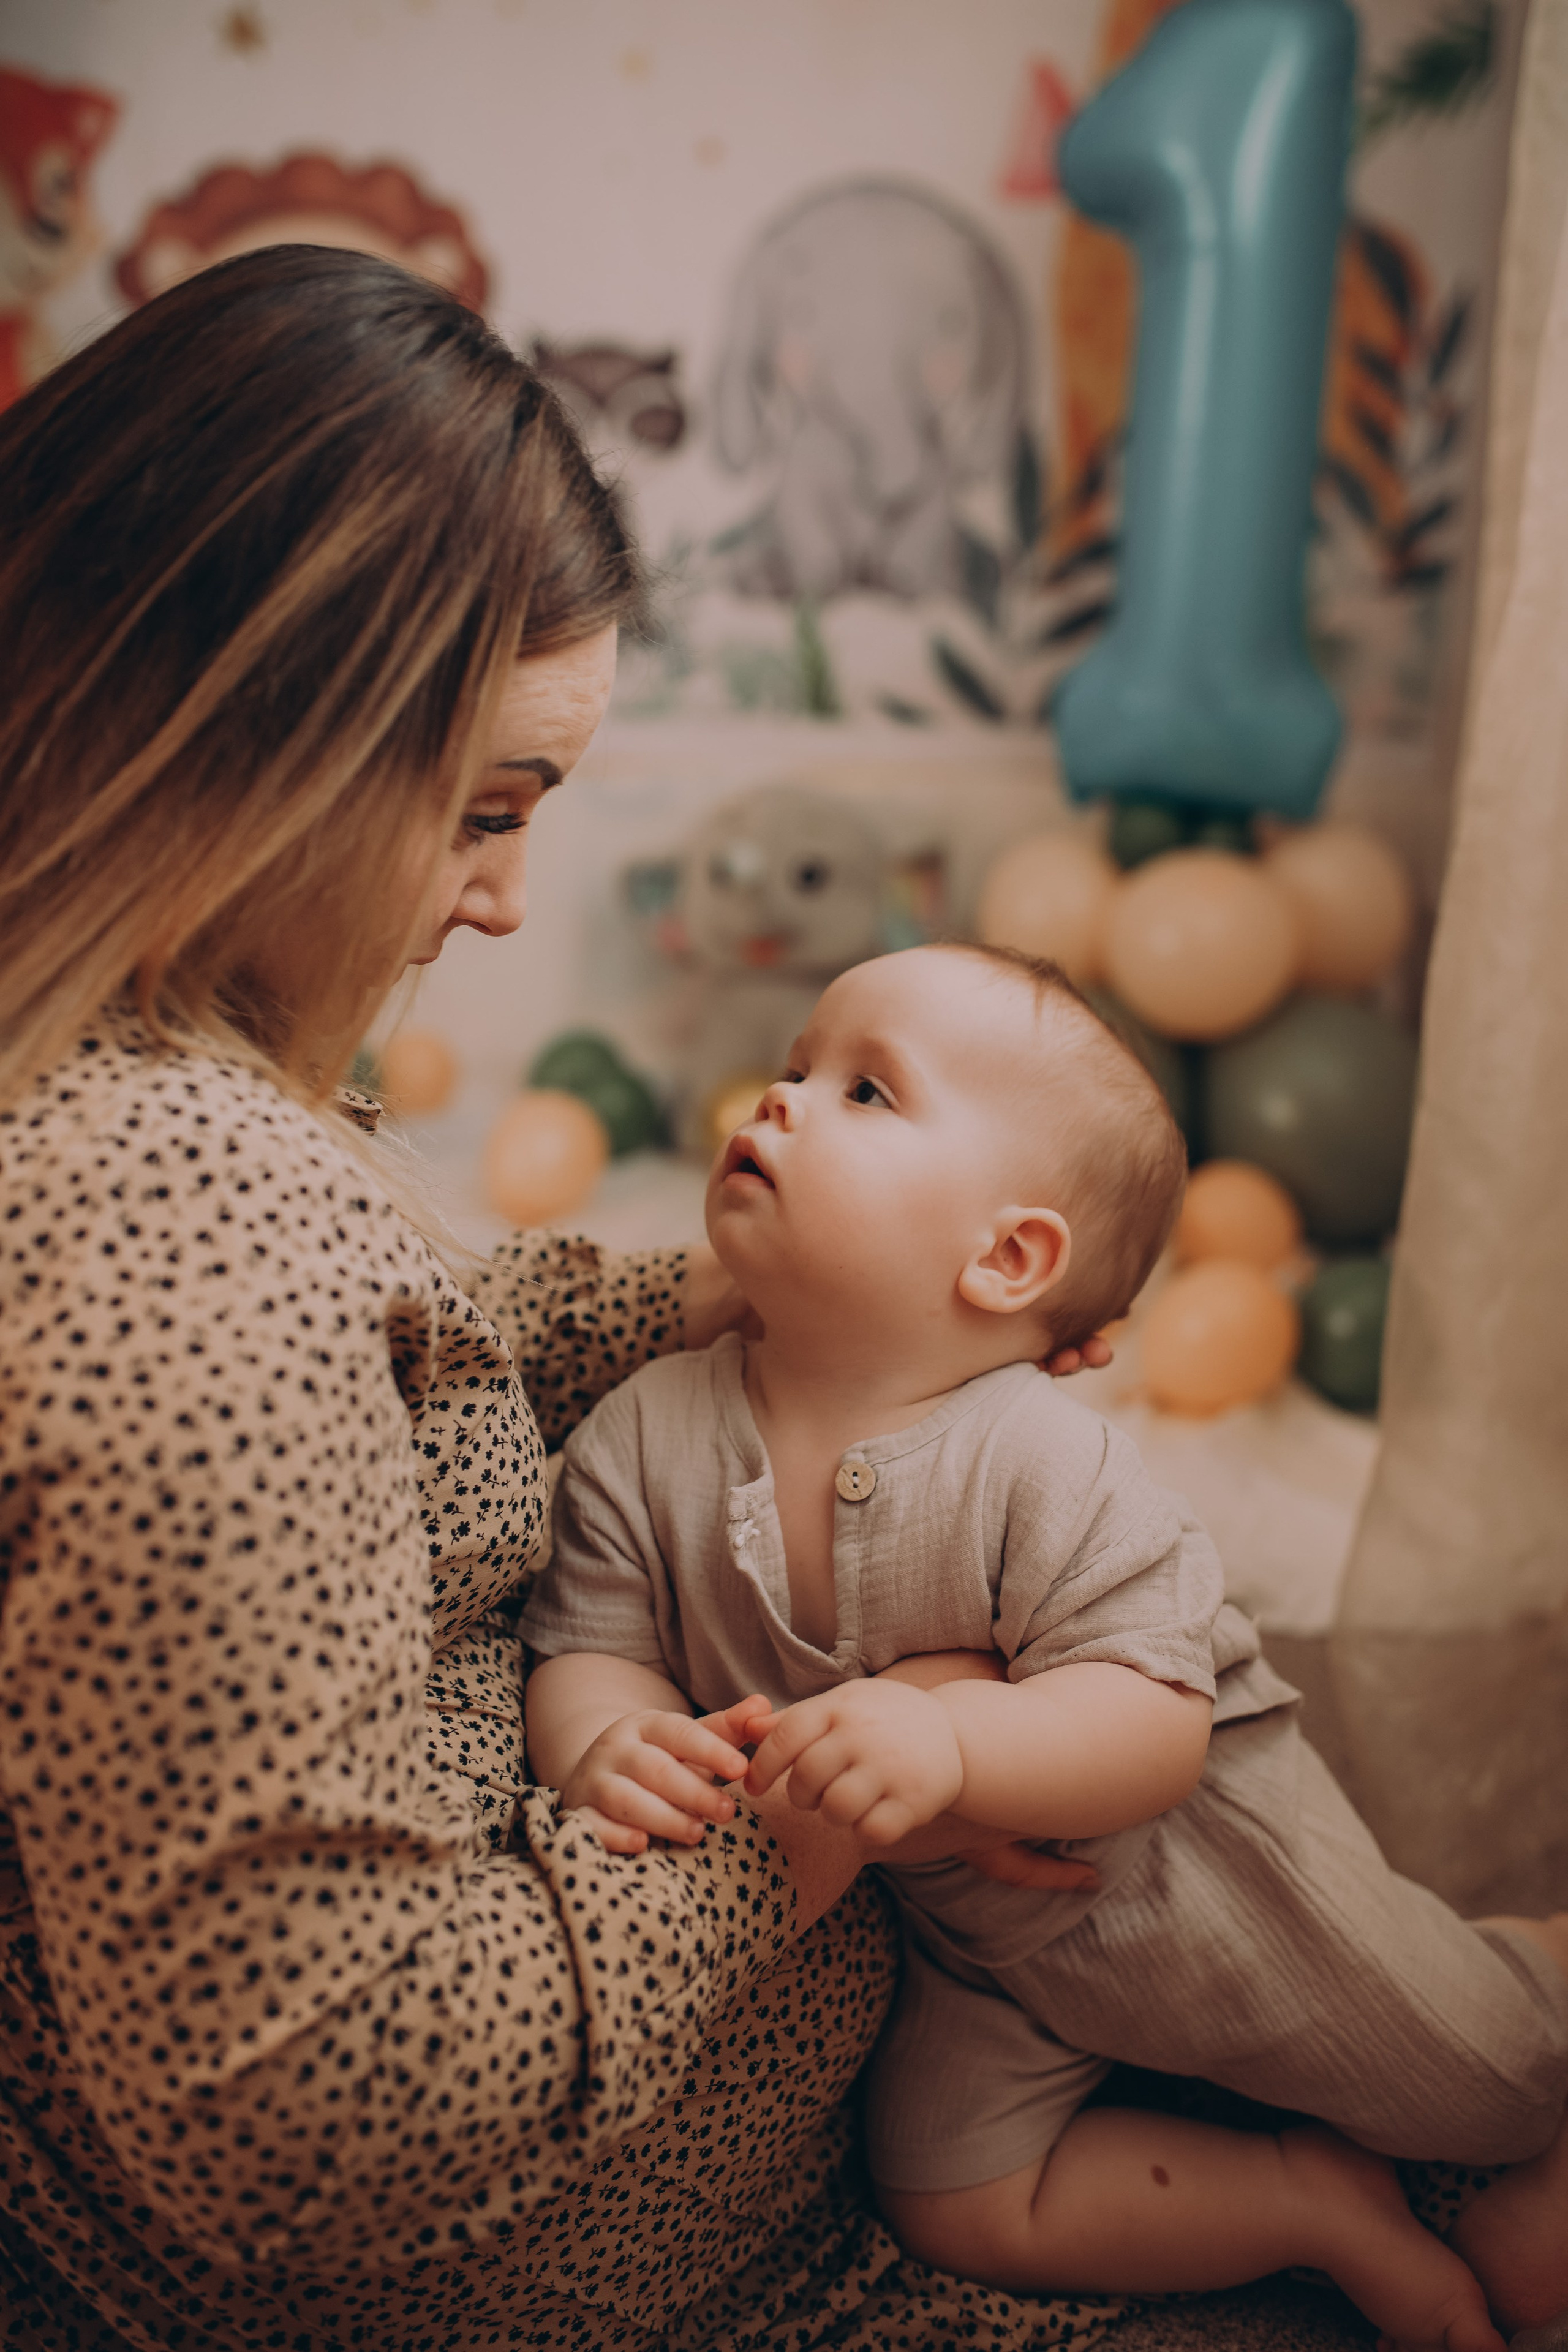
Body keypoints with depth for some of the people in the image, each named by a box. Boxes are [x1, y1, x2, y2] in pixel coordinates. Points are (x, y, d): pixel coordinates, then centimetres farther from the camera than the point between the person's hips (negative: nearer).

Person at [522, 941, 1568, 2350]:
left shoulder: (1047, 1467, -30)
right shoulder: (646, 1440, -16)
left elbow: (1154, 1720, -31)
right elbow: (587, 1642, -11)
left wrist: (952, 1741, -48)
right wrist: (604, 1742, -34)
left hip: (1188, 1853, -4)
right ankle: (1319, 2203, 13)